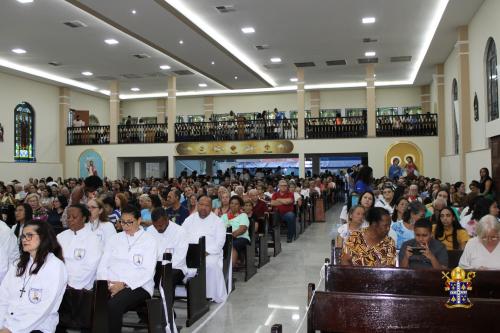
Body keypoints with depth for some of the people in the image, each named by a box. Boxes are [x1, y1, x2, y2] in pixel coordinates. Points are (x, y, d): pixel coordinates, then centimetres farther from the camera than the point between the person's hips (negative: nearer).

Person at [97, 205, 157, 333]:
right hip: (111, 285, 3)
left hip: (138, 286, -3)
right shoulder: (114, 239, 19)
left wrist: (124, 284, -16)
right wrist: (106, 282, -7)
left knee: (114, 304, -34)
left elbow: (147, 271, -6)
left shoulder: (149, 240, 5)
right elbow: (103, 265, 13)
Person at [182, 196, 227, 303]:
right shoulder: (190, 219, 17)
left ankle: (212, 295, -17)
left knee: (211, 264, -34)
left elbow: (219, 241, -4)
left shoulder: (217, 221, 4)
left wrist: (206, 252, -17)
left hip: (210, 253, -3)